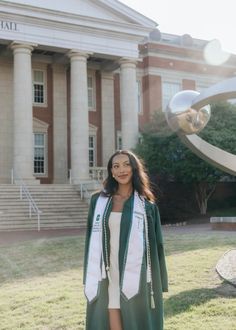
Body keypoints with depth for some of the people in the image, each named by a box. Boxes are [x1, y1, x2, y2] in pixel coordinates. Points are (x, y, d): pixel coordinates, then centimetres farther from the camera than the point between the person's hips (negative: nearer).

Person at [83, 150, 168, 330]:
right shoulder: (98, 201, 6)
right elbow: (91, 240, 8)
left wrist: (158, 285, 0)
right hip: (108, 277, 1)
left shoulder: (147, 205, 2)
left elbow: (156, 244, 3)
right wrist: (90, 278, 5)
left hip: (136, 277, -1)